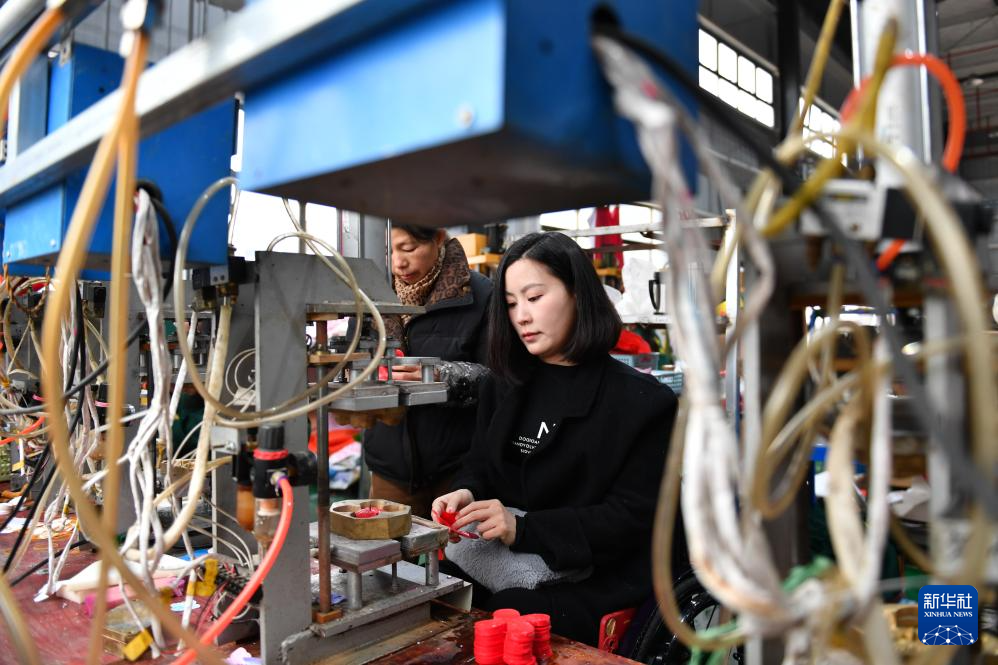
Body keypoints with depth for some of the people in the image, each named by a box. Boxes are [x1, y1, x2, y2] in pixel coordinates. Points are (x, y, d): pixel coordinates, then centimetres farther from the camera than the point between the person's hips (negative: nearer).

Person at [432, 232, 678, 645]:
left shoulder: (642, 402, -5)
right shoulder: (503, 386, 12)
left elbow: (631, 517, -9)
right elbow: (480, 467, 14)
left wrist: (523, 527, -21)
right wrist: (464, 494, -11)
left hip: (590, 588, -4)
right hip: (500, 568, 5)